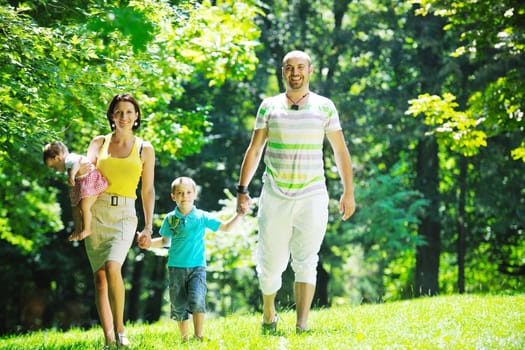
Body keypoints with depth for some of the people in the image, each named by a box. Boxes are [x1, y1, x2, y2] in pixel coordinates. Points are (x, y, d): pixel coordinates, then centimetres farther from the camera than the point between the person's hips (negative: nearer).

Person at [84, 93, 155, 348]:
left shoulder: (144, 149, 9)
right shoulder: (99, 143, 11)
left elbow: (148, 190, 11)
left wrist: (148, 226, 7)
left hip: (124, 215, -2)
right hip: (96, 212, 2)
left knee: (113, 268, -23)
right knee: (99, 275, -3)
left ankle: (120, 328, -8)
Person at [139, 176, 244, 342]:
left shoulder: (202, 217, 0)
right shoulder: (170, 218, 3)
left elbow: (225, 227, 5)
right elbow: (165, 240, 16)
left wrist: (239, 214, -5)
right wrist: (150, 243, -1)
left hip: (197, 267, -2)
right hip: (176, 268, 2)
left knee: (197, 300, -21)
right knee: (179, 306, 6)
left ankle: (198, 336, -9)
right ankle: (184, 338, 21)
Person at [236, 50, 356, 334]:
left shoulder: (325, 107, 5)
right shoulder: (269, 106, 6)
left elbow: (340, 151, 8)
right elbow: (254, 149, 9)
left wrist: (348, 191, 3)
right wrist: (242, 189, 3)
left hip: (312, 196, -1)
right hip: (275, 196, 1)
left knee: (306, 261, -6)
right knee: (271, 261, 4)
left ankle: (302, 326, -7)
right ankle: (268, 315, 27)